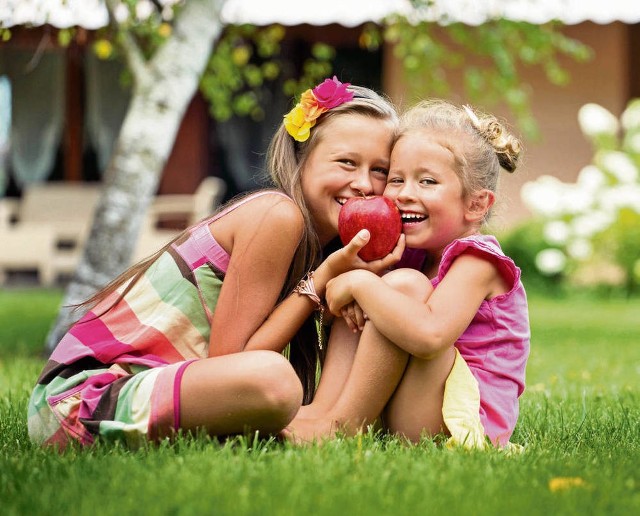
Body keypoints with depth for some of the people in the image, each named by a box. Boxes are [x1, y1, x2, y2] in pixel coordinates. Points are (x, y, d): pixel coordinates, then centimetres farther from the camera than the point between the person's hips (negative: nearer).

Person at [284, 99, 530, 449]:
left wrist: (360, 283, -22)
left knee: (404, 284, -23)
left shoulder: (477, 260, -12)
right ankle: (321, 409, -13)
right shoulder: (416, 257, 16)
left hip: (465, 426, -9)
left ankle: (338, 425, -21)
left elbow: (429, 335, -32)